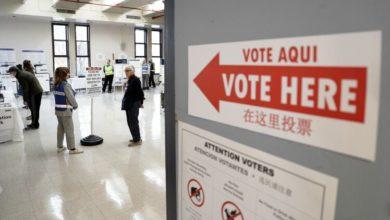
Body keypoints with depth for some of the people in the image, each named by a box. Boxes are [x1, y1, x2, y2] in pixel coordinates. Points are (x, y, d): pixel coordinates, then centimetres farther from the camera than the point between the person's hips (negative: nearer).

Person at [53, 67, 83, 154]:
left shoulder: (56, 85, 6)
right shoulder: (66, 85, -18)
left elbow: (58, 96, 10)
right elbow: (71, 97, -17)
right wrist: (75, 106, 0)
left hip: (58, 110, 8)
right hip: (66, 111, -8)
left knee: (60, 128, 17)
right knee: (69, 129, 0)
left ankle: (59, 147, 26)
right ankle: (72, 148, 6)